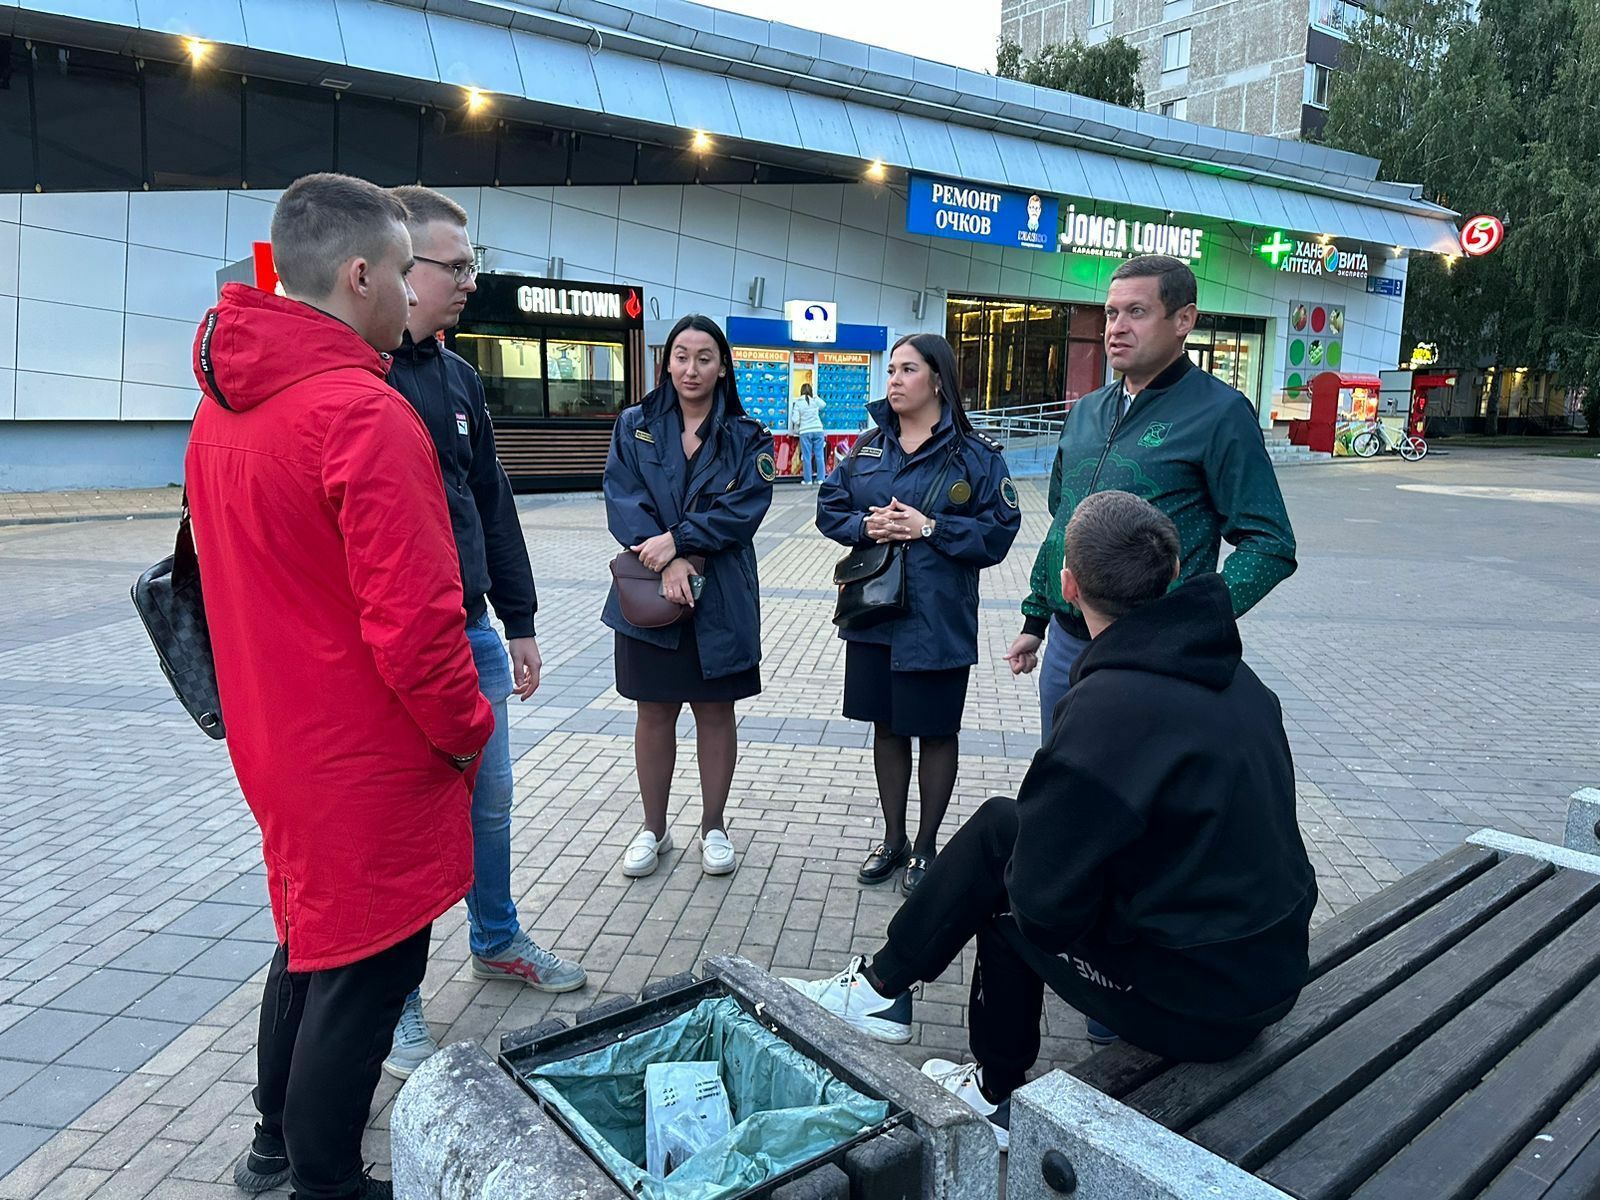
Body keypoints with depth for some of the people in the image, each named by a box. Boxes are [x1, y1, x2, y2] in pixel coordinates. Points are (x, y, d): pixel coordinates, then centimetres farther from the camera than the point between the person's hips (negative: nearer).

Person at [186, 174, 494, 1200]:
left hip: (276, 744, 9)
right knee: (366, 968, 9)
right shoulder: (364, 414, -24)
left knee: (313, 934, 26)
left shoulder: (221, 408, 5)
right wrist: (467, 731, -10)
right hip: (368, 765, -9)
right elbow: (414, 625, -26)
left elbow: (232, 577, 13)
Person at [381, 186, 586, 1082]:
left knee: (491, 799, 19)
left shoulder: (457, 376, 9)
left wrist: (520, 622, 15)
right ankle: (399, 1004, 28)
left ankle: (498, 942, 42)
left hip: (474, 635, 7)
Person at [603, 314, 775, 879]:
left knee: (716, 710, 10)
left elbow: (744, 508, -10)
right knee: (655, 711, 10)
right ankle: (654, 829, 26)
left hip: (721, 596, 0)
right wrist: (667, 562, -20)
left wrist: (676, 540, -20)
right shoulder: (635, 426, 4)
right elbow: (623, 499, -7)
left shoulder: (746, 436, 2)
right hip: (649, 592, 1)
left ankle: (713, 827, 26)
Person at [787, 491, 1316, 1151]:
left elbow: (1045, 901, -24)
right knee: (1003, 824, 6)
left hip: (1200, 1005, -8)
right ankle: (883, 985, 20)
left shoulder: (1107, 708, -27)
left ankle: (1000, 1098, 29)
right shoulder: (1233, 676, 1)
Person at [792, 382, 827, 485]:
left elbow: (795, 420, -5)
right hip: (818, 430, 2)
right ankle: (820, 479, 8)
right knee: (820, 455, 6)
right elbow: (824, 404, 28)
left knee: (807, 457, 3)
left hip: (805, 432, -2)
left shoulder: (798, 402, -2)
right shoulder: (815, 400, 5)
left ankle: (808, 480, 5)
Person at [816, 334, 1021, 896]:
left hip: (938, 618, -4)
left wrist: (930, 527, -19)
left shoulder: (975, 454, -6)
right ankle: (893, 839, 31)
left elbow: (999, 529, -11)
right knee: (886, 727, 15)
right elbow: (829, 509, 9)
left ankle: (927, 846, 27)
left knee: (936, 732, 9)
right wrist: (865, 526, -11)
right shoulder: (867, 448, 7)